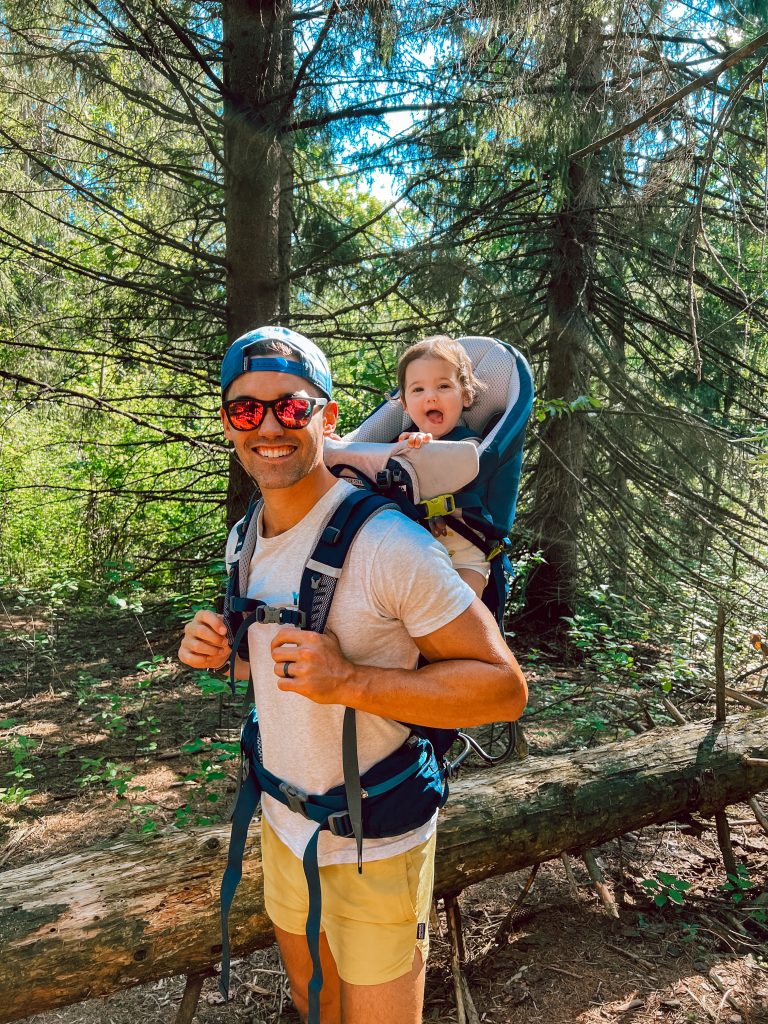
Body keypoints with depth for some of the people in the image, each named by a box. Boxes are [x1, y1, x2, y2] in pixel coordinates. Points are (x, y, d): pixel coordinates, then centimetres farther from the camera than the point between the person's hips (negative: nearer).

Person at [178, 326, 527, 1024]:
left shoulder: (387, 542, -26)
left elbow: (504, 688, -24)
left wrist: (350, 681, -34)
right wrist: (223, 651, -9)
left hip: (375, 851, -6)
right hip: (283, 828, 7)